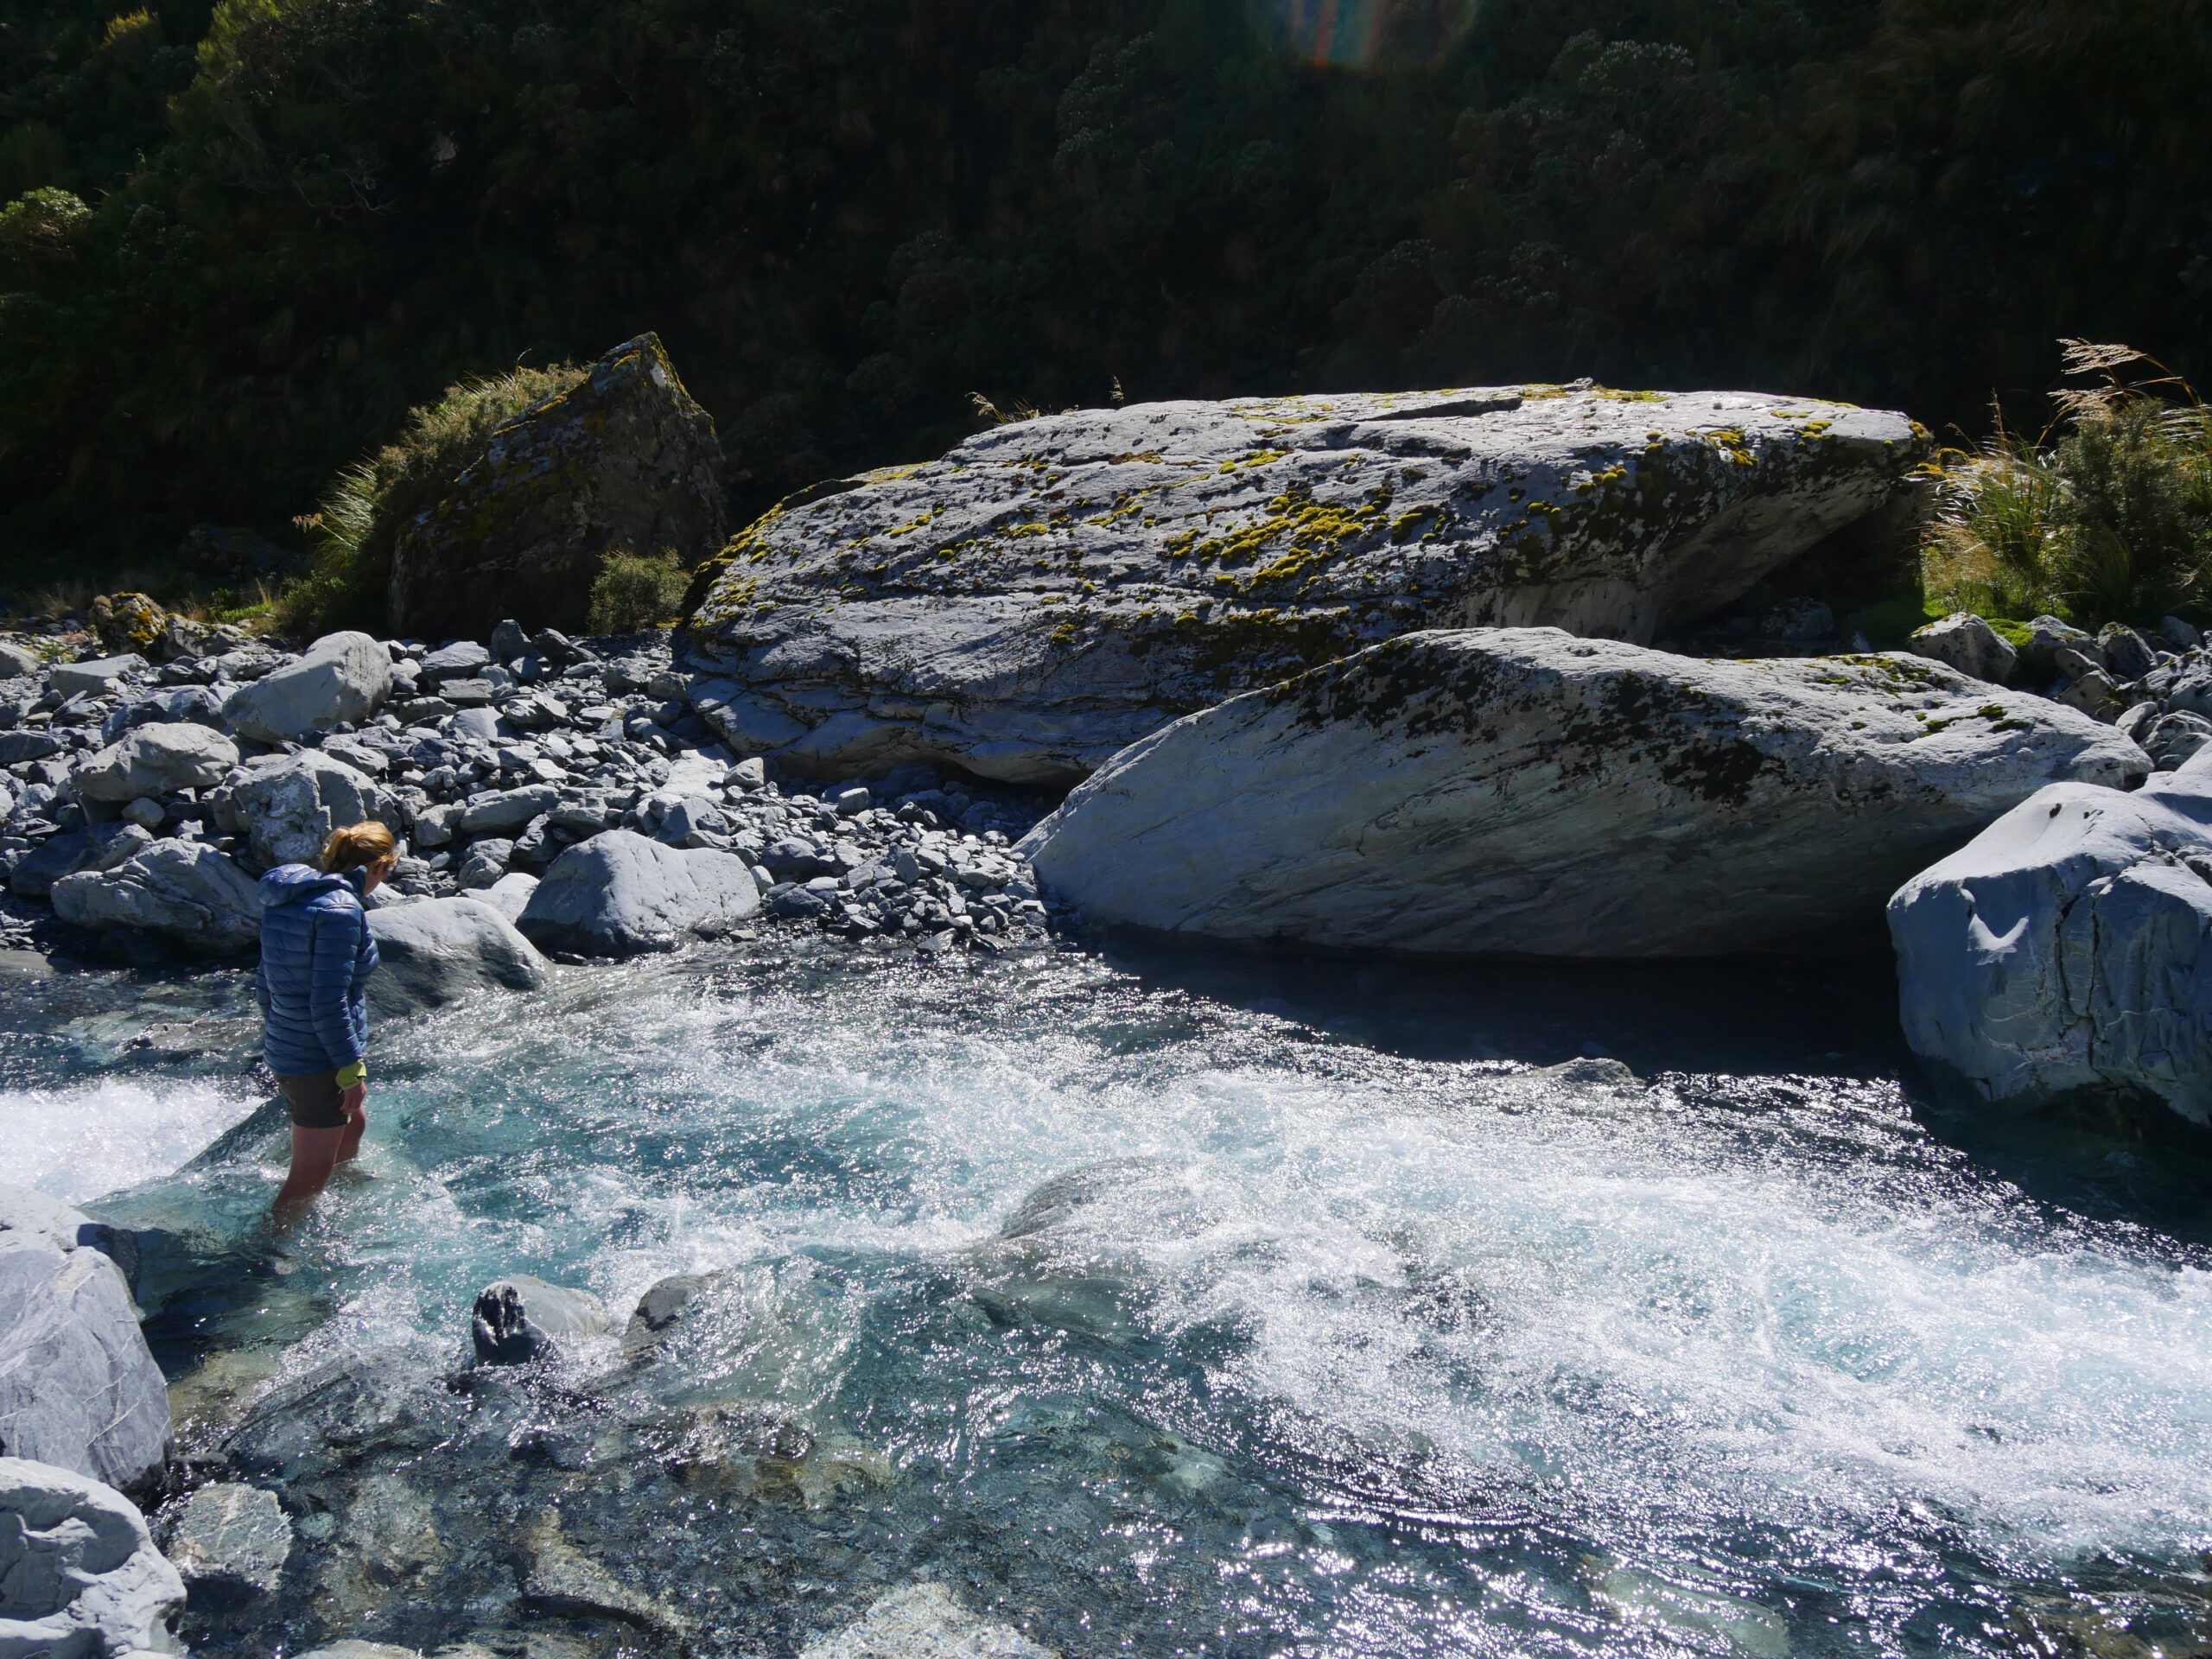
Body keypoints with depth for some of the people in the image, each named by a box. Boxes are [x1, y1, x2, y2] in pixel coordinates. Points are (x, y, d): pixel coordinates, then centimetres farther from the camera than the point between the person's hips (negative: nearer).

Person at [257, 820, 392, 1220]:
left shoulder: (286, 899, 6)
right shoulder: (341, 909, -22)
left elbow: (267, 985, 14)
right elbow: (328, 1003, -25)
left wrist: (275, 1041, 26)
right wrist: (352, 1070, -18)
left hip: (285, 1050, 10)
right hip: (319, 1062, -10)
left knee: (353, 1121, 33)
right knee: (309, 1177, 3)